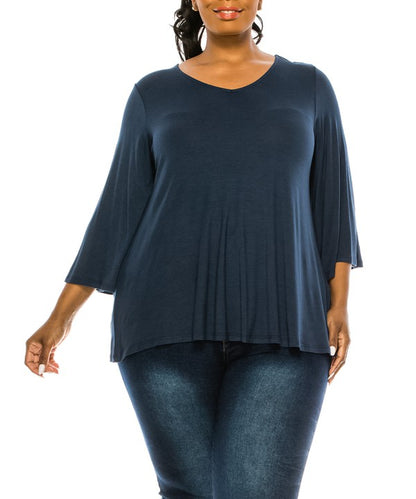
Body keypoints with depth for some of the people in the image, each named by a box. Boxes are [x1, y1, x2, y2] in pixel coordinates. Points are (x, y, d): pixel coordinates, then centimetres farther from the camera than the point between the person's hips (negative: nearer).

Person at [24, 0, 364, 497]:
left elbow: (332, 203, 10)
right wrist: (60, 317, 4)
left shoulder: (308, 87, 11)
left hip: (279, 330, 0)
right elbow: (119, 211, 9)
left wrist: (339, 304, -3)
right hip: (170, 323, 1)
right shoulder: (154, 95, 10)